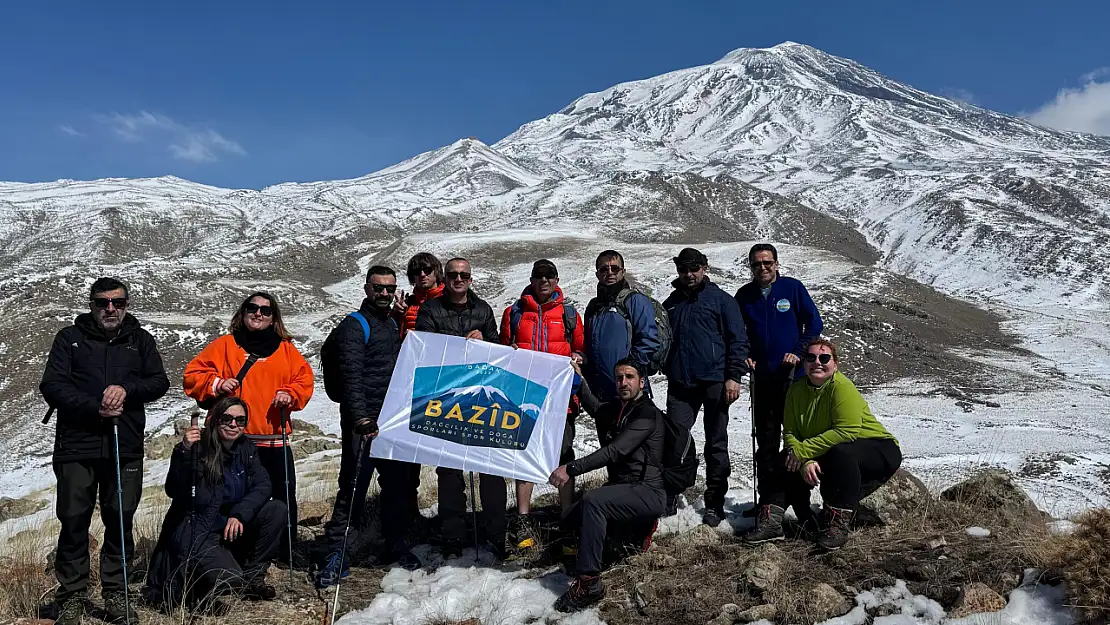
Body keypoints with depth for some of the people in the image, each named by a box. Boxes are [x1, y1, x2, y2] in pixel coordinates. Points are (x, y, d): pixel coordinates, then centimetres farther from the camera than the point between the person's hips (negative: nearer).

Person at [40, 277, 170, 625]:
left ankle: (116, 594, 16)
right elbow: (52, 386, -2)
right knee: (74, 521, 2)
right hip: (76, 446, -1)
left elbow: (159, 382, 5)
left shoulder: (140, 340, 12)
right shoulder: (70, 338, 7)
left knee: (120, 521, 5)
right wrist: (95, 407, -13)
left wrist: (126, 389, -13)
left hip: (126, 449, 1)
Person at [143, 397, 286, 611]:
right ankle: (193, 586, 7)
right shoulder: (198, 447, -15)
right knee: (231, 580, -27)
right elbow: (173, 491, -24)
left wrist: (239, 514, -23)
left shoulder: (246, 448, 3)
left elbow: (263, 485, -7)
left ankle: (253, 577, 0)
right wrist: (183, 452, -39)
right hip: (195, 531, -6)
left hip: (230, 528, 6)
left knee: (277, 510, -15)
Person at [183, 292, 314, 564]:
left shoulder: (286, 350, 12)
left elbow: (304, 380, 11)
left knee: (284, 498, 3)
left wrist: (290, 394, -8)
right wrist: (216, 384, -12)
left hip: (274, 441, 2)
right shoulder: (224, 345, 8)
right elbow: (193, 374, 5)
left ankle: (284, 556, 18)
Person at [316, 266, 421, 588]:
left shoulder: (395, 324, 18)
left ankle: (394, 546, 26)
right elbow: (352, 378, -16)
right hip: (364, 422, -7)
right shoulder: (353, 326, -6)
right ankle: (337, 556, 3)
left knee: (399, 484, 12)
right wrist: (361, 418, -25)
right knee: (353, 487, -5)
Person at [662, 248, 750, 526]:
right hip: (680, 383, 3)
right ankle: (667, 497, 8)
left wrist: (734, 376, -11)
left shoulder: (721, 299, 2)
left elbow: (738, 340, -2)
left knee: (716, 444, 5)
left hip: (714, 382, -3)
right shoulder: (671, 303, 16)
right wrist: (665, 369, 14)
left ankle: (714, 503, 13)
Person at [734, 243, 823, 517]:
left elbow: (814, 323, 1)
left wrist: (798, 353, -9)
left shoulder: (793, 288, 0)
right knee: (765, 439, 7)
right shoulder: (744, 295, 7)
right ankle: (767, 497, 14)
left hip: (792, 374, -3)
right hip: (761, 376, 3)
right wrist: (743, 355, 0)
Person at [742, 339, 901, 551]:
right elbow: (790, 433, -8)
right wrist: (805, 461, -27)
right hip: (828, 456, 7)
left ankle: (838, 524, -26)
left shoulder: (843, 388, -23)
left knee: (841, 452, -35)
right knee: (789, 460, -5)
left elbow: (846, 432, -32)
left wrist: (803, 450, -29)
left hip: (879, 452, -7)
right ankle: (772, 521, -6)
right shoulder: (796, 390, -4)